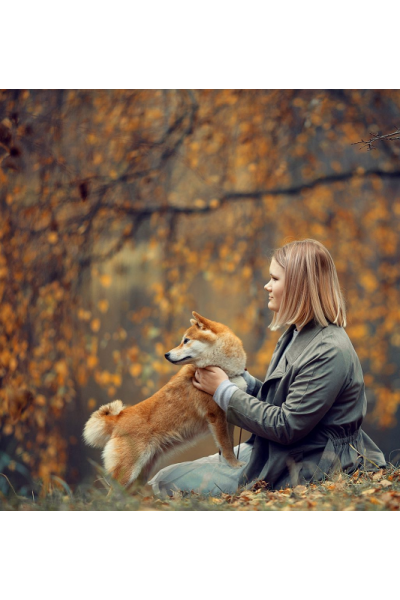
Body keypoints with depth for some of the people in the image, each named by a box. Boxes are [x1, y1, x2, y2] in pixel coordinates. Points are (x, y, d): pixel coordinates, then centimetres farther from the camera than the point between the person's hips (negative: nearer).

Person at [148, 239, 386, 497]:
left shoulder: (330, 352, -22)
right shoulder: (297, 335, 11)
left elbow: (286, 427, -22)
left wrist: (224, 391, -14)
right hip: (272, 453, 10)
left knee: (168, 483, -12)